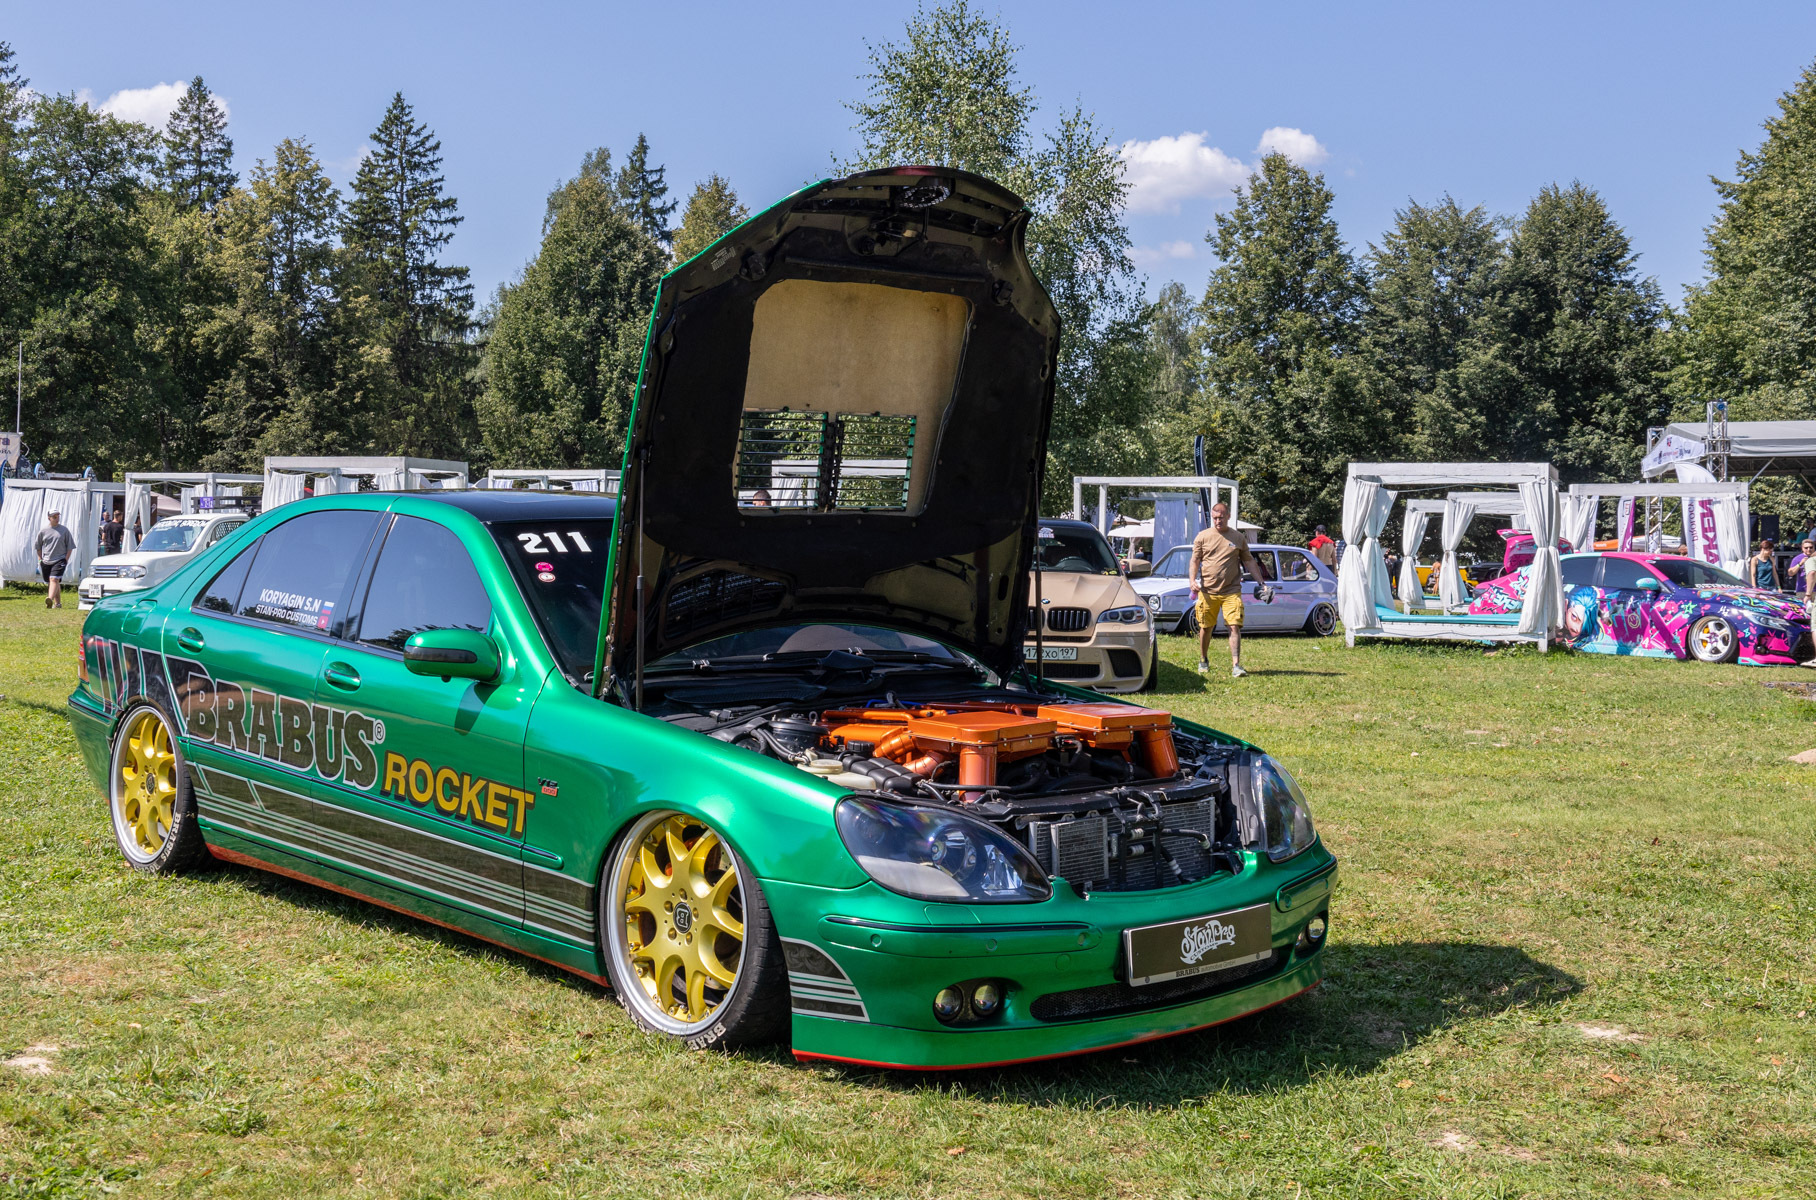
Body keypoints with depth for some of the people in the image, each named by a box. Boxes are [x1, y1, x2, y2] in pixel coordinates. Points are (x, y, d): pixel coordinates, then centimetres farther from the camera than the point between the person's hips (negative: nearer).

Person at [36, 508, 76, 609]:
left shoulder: (64, 531, 2)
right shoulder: (43, 531, 7)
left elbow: (70, 546, 5)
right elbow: (38, 547, 17)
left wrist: (66, 559, -3)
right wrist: (40, 559, 10)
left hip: (60, 560, -3)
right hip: (46, 561, 3)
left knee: (54, 579, -20)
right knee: (53, 582, 10)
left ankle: (50, 600, -35)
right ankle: (58, 603, 20)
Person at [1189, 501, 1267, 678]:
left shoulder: (1238, 538, 9)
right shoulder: (1203, 537, 5)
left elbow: (1249, 561, 16)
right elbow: (1194, 561, 5)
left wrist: (1261, 582, 11)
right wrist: (1193, 581, -10)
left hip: (1231, 591, 0)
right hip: (1207, 591, 0)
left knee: (1235, 627, -10)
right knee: (1205, 628, 8)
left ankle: (1236, 665, -11)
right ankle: (1203, 662, 28)